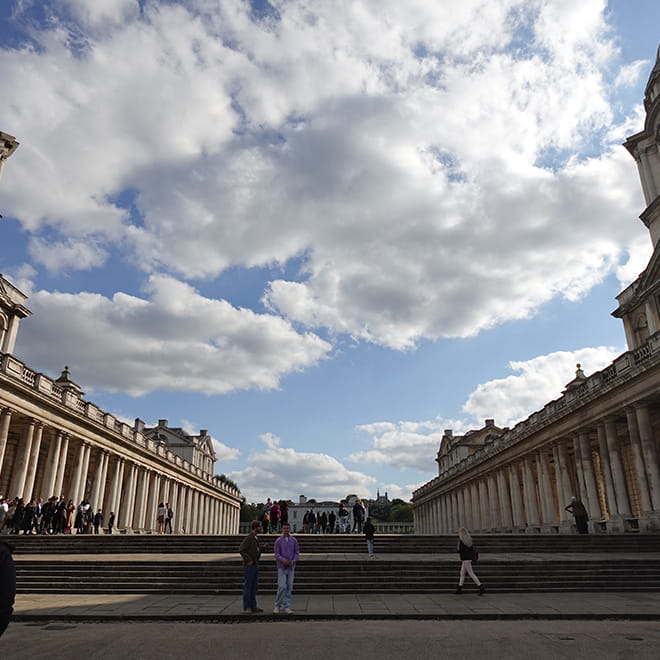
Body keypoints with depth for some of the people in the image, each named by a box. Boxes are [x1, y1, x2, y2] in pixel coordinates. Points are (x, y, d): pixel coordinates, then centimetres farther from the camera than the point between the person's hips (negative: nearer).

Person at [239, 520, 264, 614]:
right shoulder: (248, 538, -14)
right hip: (249, 566, -9)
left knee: (254, 587, 11)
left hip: (255, 566, 9)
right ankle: (247, 607, 3)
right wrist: (248, 560, -21)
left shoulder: (255, 538, 15)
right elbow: (241, 550, -23)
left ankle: (253, 607, 16)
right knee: (247, 586, -2)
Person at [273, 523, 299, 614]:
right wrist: (284, 560, -22)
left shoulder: (294, 540, 4)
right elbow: (276, 554, -6)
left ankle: (286, 607, 9)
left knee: (289, 587, 3)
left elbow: (297, 552, 4)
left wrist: (293, 561, -14)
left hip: (291, 567, 3)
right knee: (282, 587, -8)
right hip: (281, 567, -3)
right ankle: (277, 605, 9)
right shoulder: (278, 541, -2)